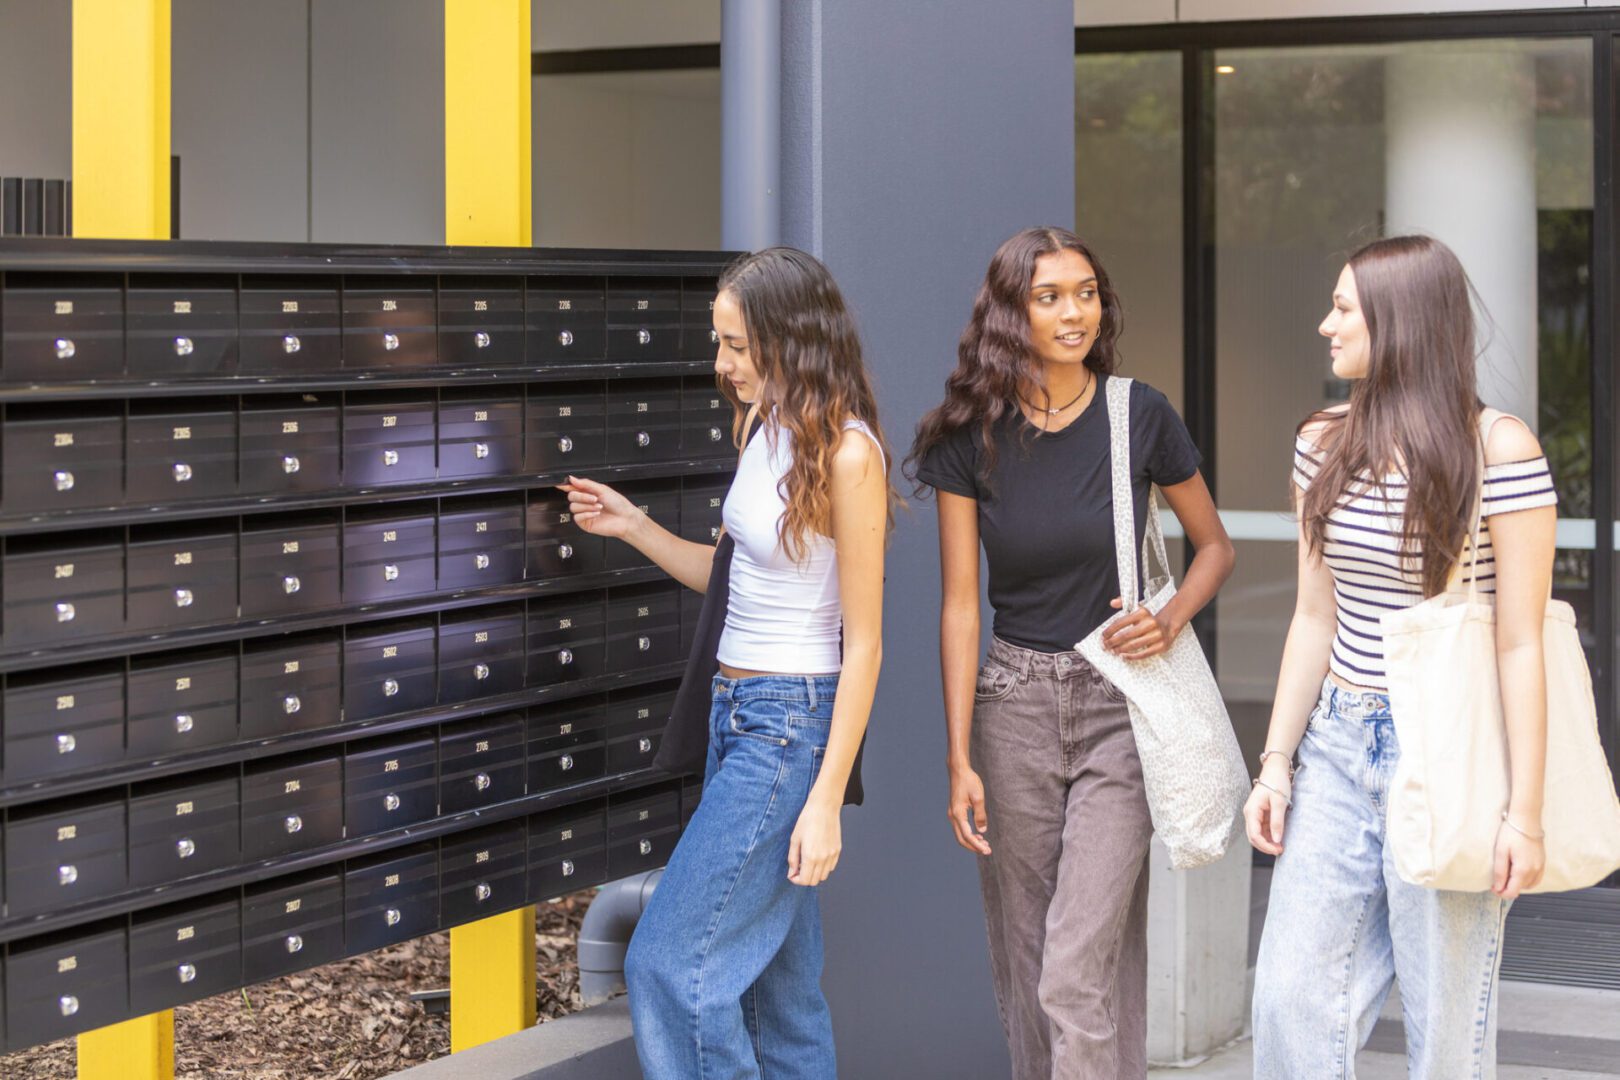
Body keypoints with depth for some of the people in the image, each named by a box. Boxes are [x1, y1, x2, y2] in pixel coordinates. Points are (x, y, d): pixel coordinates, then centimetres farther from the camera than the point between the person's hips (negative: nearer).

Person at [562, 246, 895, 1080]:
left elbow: (864, 643, -16)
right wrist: (634, 528, 9)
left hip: (792, 723, -9)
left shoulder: (846, 454, -16)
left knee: (668, 965, -10)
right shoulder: (768, 430, 9)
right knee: (779, 983, 12)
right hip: (736, 711, 9)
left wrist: (827, 800, -18)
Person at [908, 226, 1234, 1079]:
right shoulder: (972, 438, -2)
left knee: (1078, 976, -10)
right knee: (1023, 970, 9)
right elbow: (959, 606, -1)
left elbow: (1214, 545, 10)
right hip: (1012, 702, 2)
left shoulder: (1140, 418, -4)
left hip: (1119, 701, -2)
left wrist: (1171, 621, -10)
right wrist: (960, 759, -4)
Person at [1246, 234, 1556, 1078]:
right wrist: (1277, 761, 7)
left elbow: (1521, 645, -11)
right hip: (1339, 746, 6)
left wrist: (1524, 811, -13)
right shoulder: (1324, 446, 7)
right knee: (1292, 997, 2)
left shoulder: (1499, 450, -11)